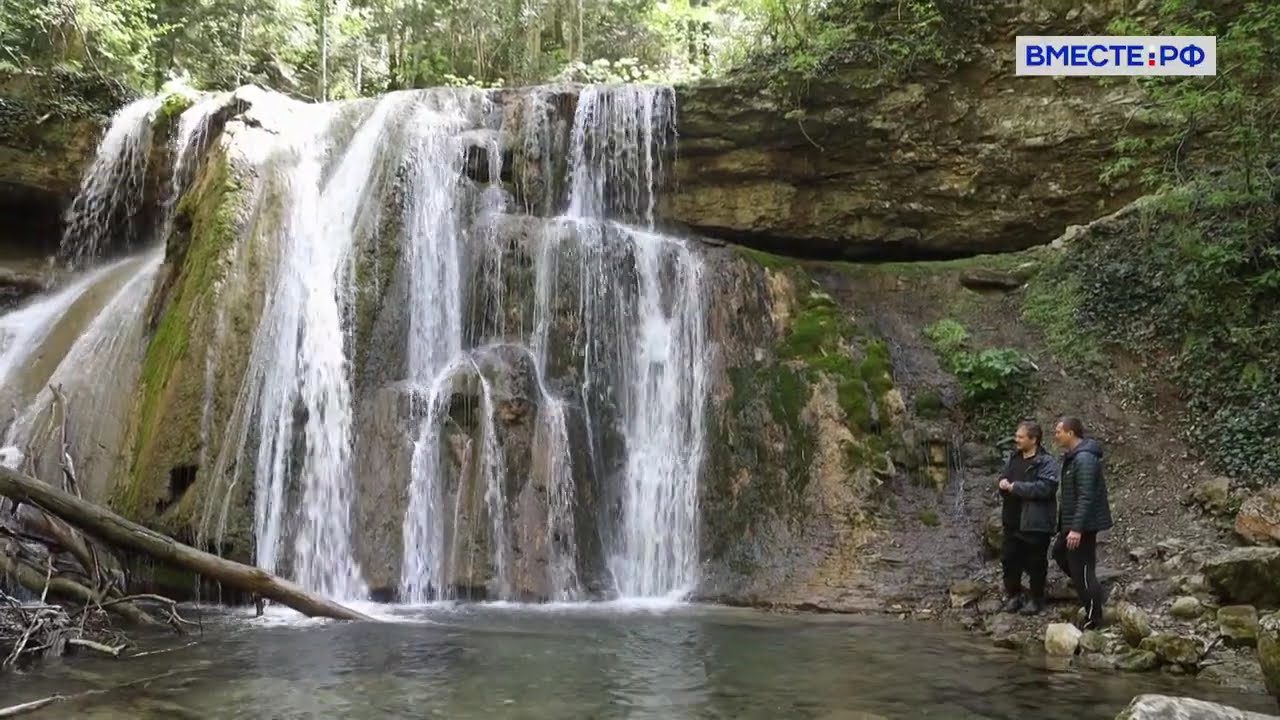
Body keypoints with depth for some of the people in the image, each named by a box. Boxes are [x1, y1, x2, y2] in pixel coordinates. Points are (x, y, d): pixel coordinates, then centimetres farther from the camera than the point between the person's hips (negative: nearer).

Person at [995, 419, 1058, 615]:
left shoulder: (1045, 462, -13)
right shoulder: (1013, 458, 10)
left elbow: (1045, 488, -26)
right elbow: (1003, 478, 20)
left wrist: (1016, 487, -22)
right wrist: (1003, 484, -5)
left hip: (1035, 522, -7)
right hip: (1012, 520, 7)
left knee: (1035, 563, 5)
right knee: (1009, 559, 13)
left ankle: (1036, 599, 20)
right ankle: (1013, 595, 27)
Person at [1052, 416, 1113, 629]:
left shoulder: (1084, 459, -23)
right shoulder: (1073, 455, 10)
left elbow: (1086, 497, -27)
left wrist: (1077, 528, -30)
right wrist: (1068, 524, 24)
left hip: (1083, 524, -11)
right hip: (1072, 522, 11)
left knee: (1083, 570, -3)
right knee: (1060, 552, 23)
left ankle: (1093, 618, 8)